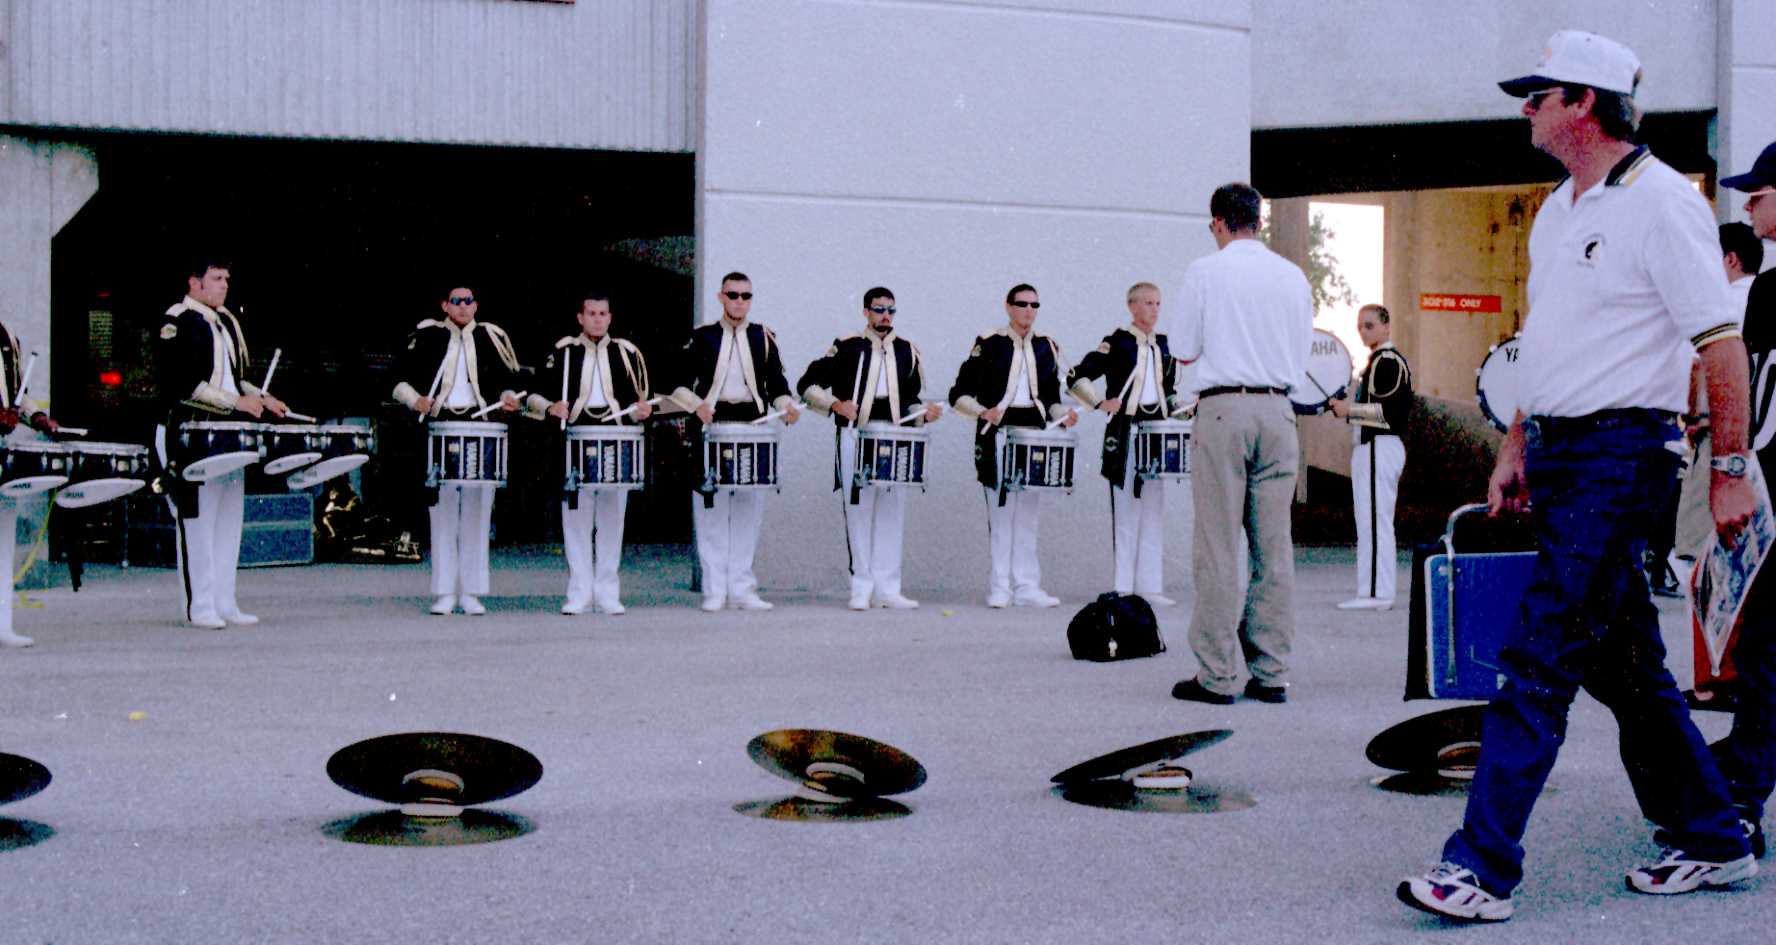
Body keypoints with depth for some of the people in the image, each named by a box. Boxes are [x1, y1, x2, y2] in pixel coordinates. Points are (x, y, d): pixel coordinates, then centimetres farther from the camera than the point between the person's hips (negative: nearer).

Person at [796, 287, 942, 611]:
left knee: (892, 512, 3)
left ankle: (888, 588, 8)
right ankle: (862, 588, 5)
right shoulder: (847, 347, 2)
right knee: (859, 511, -1)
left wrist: (925, 414, -1)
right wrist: (835, 404, -11)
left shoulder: (907, 351, 13)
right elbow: (807, 384, 3)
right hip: (855, 438, -3)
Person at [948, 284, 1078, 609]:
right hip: (997, 437, -4)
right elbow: (959, 395, -1)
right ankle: (1000, 587, 2)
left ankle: (1027, 586, 8)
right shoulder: (988, 345, 0)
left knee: (1029, 514, 4)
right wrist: (983, 412, -18)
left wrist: (1062, 414, -2)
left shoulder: (1047, 348, 13)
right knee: (1000, 511, -2)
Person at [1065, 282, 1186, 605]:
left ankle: (1150, 586, 9)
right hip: (1125, 432, -6)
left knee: (1154, 511, 6)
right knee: (1126, 509, -3)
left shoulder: (1164, 346, 13)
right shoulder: (1117, 342, -4)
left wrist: (1180, 407, 6)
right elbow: (1077, 377, -8)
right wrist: (1100, 403, -15)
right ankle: (1124, 586, 1)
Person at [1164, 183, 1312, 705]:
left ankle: (1217, 675, -2)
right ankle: (1271, 672, 8)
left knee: (1219, 545, -2)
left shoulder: (1205, 272, -3)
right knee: (1274, 544, 6)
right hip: (1278, 410, 4)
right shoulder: (1293, 275, 8)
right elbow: (1302, 354, 14)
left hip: (1223, 410, -4)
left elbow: (1184, 351, 0)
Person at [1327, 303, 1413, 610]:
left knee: (1374, 519, -12)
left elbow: (1390, 409, -21)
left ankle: (1377, 592, -13)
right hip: (1377, 448, 11)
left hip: (1378, 448, -11)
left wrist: (1351, 409, -15)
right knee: (1376, 522, 11)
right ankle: (1377, 592, 14)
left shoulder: (1387, 360, -12)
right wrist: (1346, 407, 14)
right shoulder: (1381, 360, 21)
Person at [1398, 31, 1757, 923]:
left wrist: (1730, 471, -15)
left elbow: (1722, 344, -13)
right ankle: (1710, 839, 25)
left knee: (1539, 657, -12)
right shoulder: (1557, 211, 16)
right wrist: (1515, 449, 19)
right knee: (1621, 660, 13)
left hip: (1617, 450, -9)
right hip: (1558, 450, 9)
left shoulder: (1662, 203, -11)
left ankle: (1483, 866, -11)